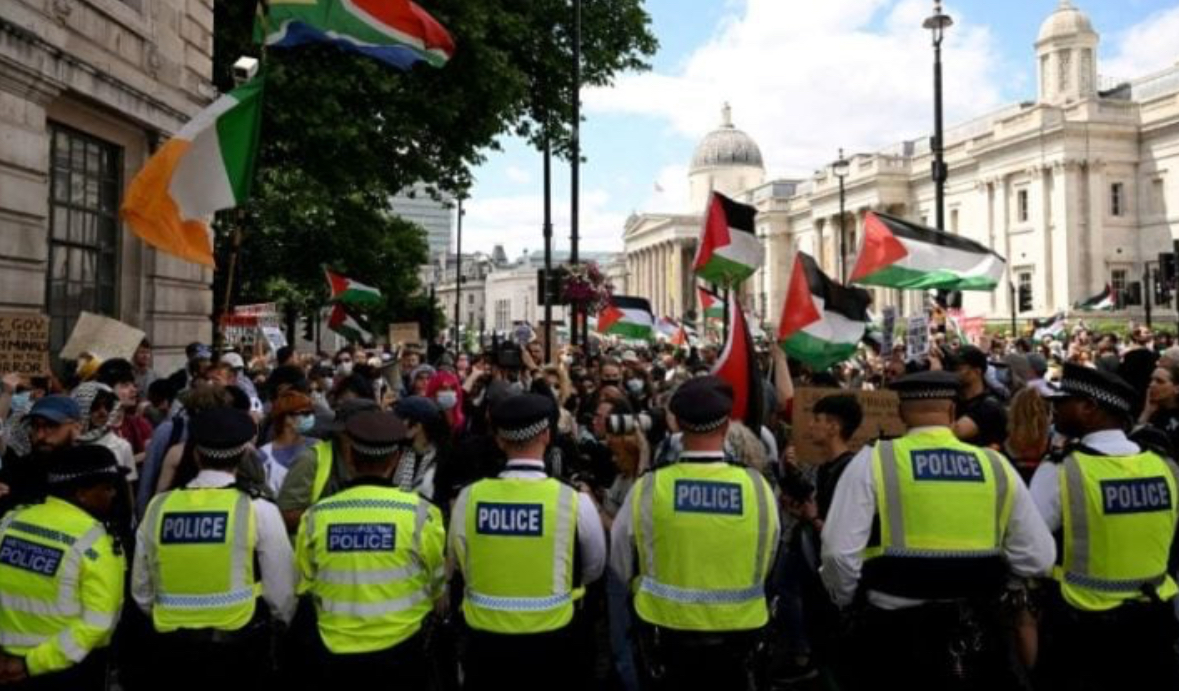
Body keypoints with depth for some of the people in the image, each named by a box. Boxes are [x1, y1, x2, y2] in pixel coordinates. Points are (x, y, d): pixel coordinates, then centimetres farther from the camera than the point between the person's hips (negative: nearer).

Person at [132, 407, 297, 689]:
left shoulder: (158, 507, -3)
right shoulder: (258, 510, -13)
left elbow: (141, 591, 7)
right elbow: (281, 593, -7)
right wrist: (281, 623, 14)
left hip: (173, 650, 3)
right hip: (239, 649, -3)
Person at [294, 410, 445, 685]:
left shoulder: (316, 517, -11)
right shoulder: (419, 513, -17)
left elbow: (306, 586, 5)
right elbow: (437, 585, -2)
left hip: (337, 651, 2)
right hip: (401, 647, -1)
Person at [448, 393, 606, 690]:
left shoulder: (468, 498, -12)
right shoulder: (574, 501, -17)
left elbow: (458, 567, 6)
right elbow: (593, 570, 1)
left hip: (485, 640, 2)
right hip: (551, 641, -1)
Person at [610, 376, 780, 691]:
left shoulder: (647, 489, -18)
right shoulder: (758, 487, -15)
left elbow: (621, 565, -2)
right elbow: (765, 566, 1)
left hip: (665, 632, -1)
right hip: (737, 633, 1)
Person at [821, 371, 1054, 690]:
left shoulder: (873, 462, -9)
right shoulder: (997, 466, -1)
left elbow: (840, 552, -14)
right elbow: (1037, 558, 1)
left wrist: (847, 599, 5)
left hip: (894, 630, -2)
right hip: (976, 631, 3)